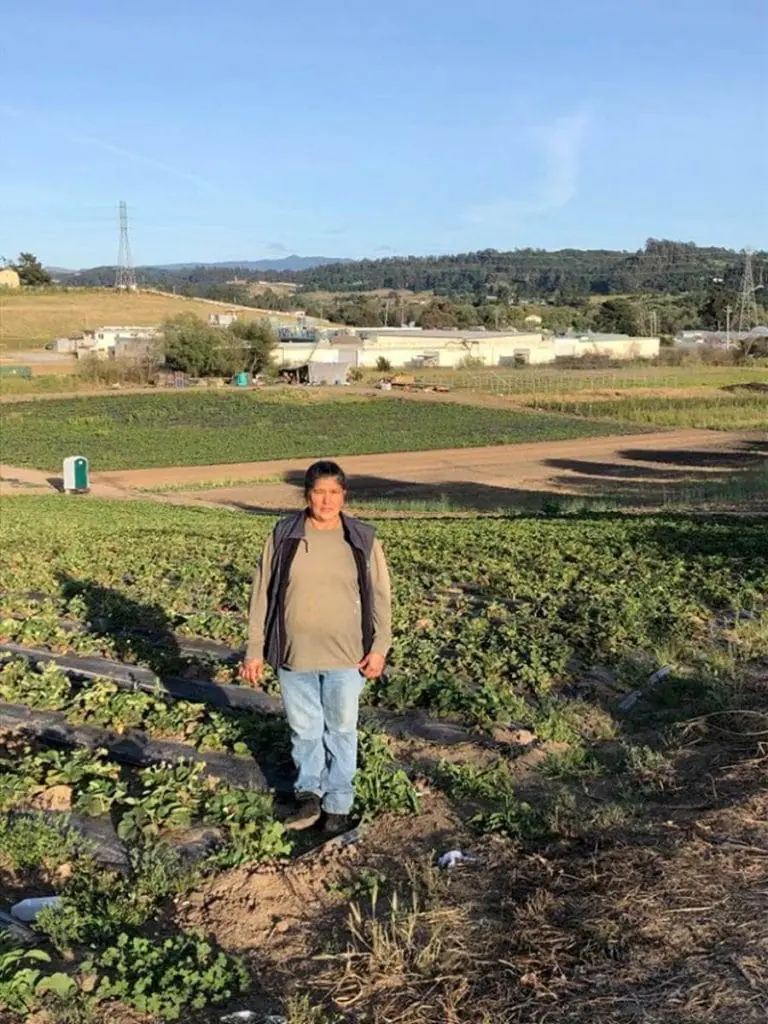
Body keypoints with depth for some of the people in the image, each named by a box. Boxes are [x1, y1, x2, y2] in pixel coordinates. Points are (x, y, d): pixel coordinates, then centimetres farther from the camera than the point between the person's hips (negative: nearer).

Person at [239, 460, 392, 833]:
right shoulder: (284, 535, -3)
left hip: (345, 655, 0)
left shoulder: (362, 539, -3)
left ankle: (338, 803, 26)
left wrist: (379, 647, -6)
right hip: (294, 653, 1)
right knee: (303, 727, 13)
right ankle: (309, 794, 32)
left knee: (341, 729, 11)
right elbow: (262, 593, 1)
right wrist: (255, 650, 0)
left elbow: (380, 595, 1)